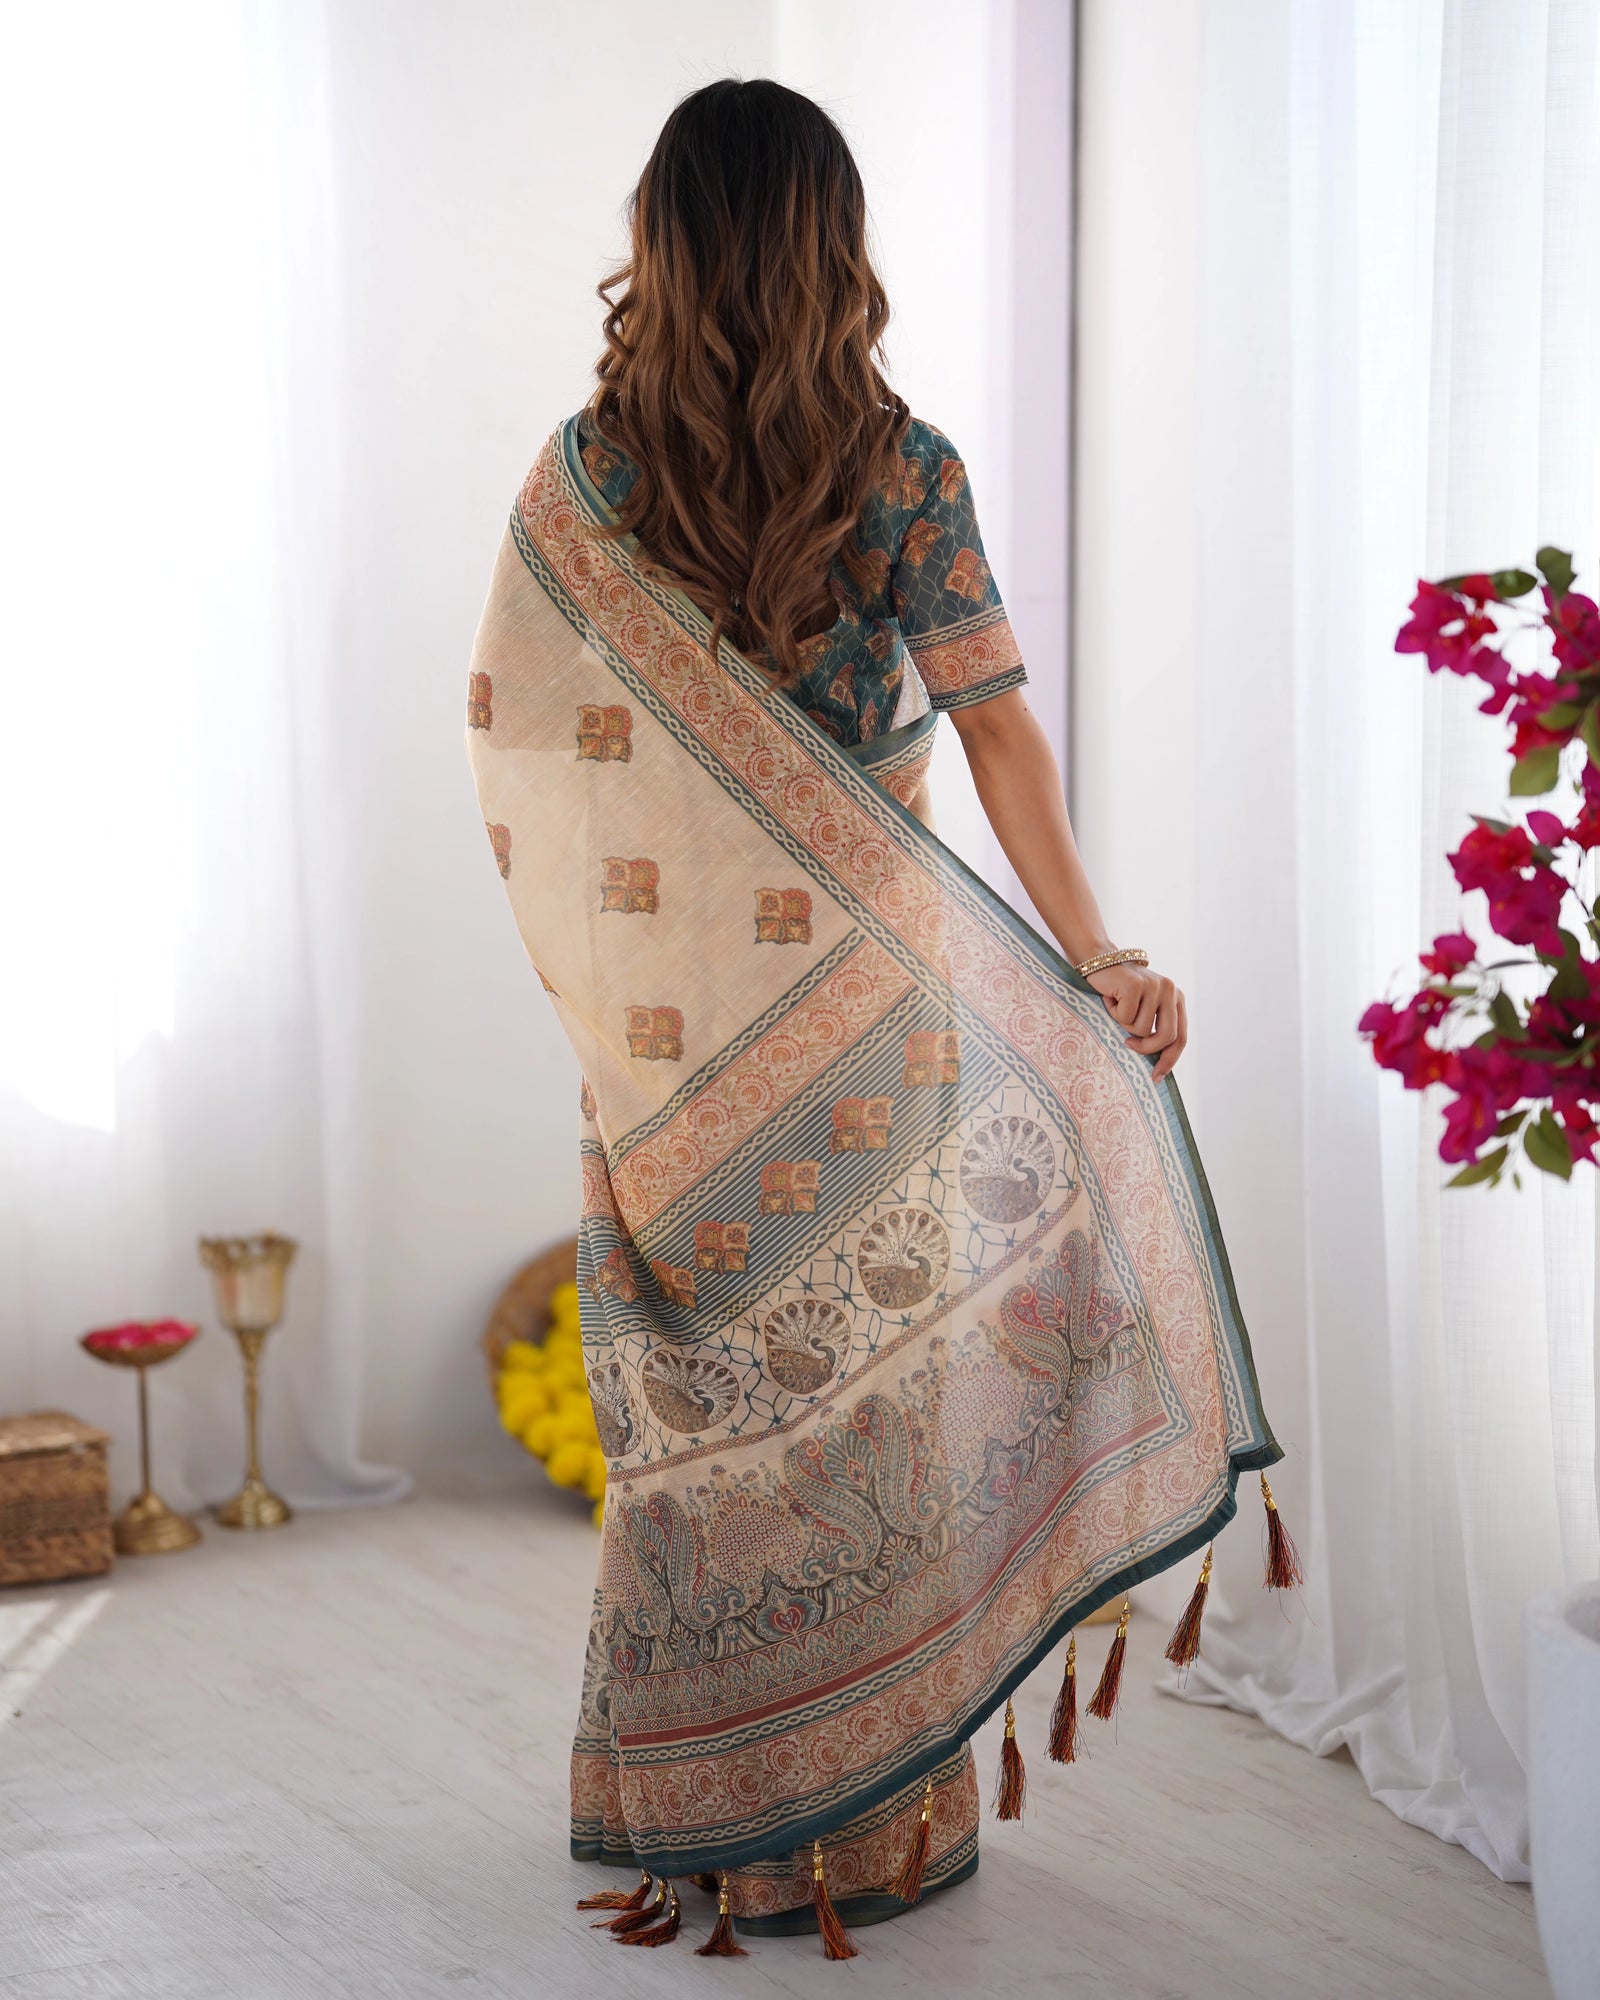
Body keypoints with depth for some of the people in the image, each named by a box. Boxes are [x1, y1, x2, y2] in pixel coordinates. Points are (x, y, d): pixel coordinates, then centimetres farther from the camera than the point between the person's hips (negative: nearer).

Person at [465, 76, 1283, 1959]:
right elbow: (997, 729, -9)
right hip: (864, 993, -1)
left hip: (667, 1010, 1)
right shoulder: (901, 467, -7)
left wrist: (597, 971, 12)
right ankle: (874, 1814, 19)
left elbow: (511, 745, 1)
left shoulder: (581, 475, -3)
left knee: (695, 1391, 12)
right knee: (873, 1370, 9)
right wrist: (1089, 949, -3)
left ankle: (695, 1810, 21)